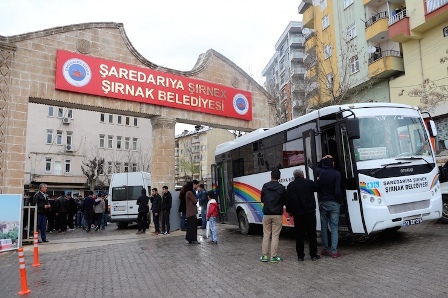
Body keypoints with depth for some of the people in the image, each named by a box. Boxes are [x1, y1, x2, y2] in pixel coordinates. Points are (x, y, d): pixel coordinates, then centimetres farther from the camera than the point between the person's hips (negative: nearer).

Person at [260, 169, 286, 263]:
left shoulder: (265, 186, 0)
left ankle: (264, 256, 11)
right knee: (275, 235, 3)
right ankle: (273, 256, 4)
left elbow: (262, 199, 9)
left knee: (266, 235, 10)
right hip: (277, 214, -2)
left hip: (266, 214, 2)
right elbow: (284, 201, 3)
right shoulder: (281, 188, -7)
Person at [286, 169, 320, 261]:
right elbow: (317, 188, 12)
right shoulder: (309, 183, -2)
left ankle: (300, 255, 7)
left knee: (299, 235, 5)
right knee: (312, 234, 7)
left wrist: (289, 210, 15)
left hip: (297, 213, 1)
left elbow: (288, 199, 5)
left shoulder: (290, 185, 5)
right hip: (309, 212, -1)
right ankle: (314, 255, 11)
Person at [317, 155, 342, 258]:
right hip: (333, 203, -3)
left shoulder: (319, 172, -2)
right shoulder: (336, 174, -11)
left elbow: (317, 167, 26)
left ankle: (325, 249, 16)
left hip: (322, 203, 3)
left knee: (324, 227, 11)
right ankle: (334, 251, 0)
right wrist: (339, 201, 0)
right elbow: (337, 191, -15)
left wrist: (322, 160, 12)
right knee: (334, 227, 2)